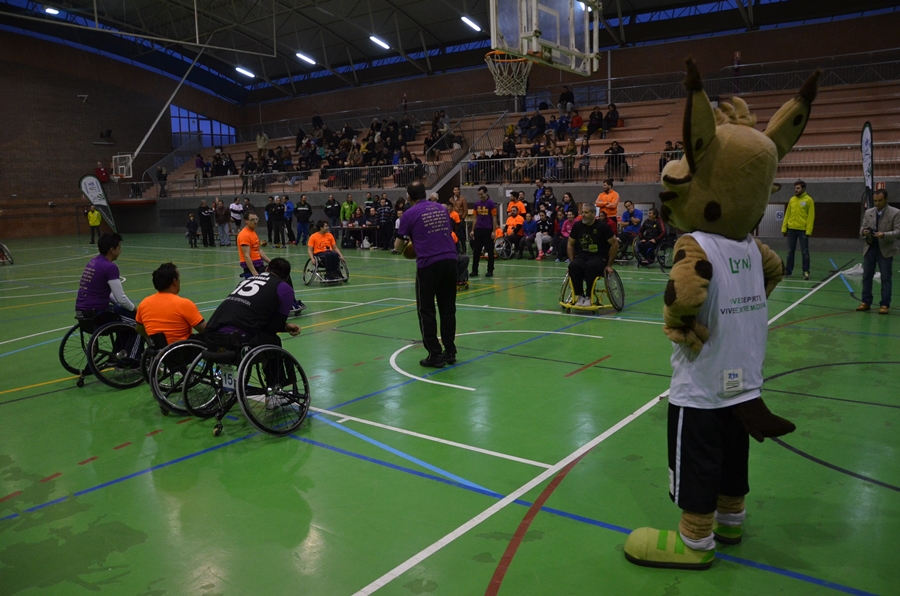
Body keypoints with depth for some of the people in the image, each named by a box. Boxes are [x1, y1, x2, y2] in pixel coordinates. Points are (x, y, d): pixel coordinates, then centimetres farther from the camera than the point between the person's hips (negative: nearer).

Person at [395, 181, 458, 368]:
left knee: (426, 311, 7)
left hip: (428, 264, -4)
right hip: (450, 260, 5)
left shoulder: (410, 213, 2)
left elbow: (398, 246, 8)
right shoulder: (442, 209, 15)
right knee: (448, 308, 13)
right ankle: (450, 352, 18)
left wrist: (404, 246, 33)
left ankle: (435, 355, 7)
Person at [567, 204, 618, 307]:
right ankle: (580, 296, -17)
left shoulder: (602, 226, -8)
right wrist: (572, 262, 1)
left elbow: (615, 244, -4)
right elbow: (571, 245, 13)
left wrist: (609, 265, -4)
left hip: (599, 258, -3)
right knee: (573, 266, -31)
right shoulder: (577, 225, 2)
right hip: (582, 256, 3)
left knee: (590, 266, -37)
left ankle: (588, 297, -21)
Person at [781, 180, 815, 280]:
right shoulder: (792, 200, 10)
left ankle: (806, 272, 5)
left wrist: (809, 230, -14)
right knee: (790, 251, 9)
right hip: (791, 229, 4)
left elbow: (811, 216, -8)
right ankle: (788, 270, 16)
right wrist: (784, 228, 6)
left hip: (803, 230, -4)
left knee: (804, 252, 0)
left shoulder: (808, 200, -4)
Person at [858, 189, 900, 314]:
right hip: (870, 248, 4)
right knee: (866, 276, 8)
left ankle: (885, 304, 6)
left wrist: (884, 235, -27)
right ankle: (866, 302, 17)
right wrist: (864, 232, -15)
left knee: (886, 278, 1)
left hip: (886, 249, -4)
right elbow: (862, 229, 9)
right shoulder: (868, 212, 8)